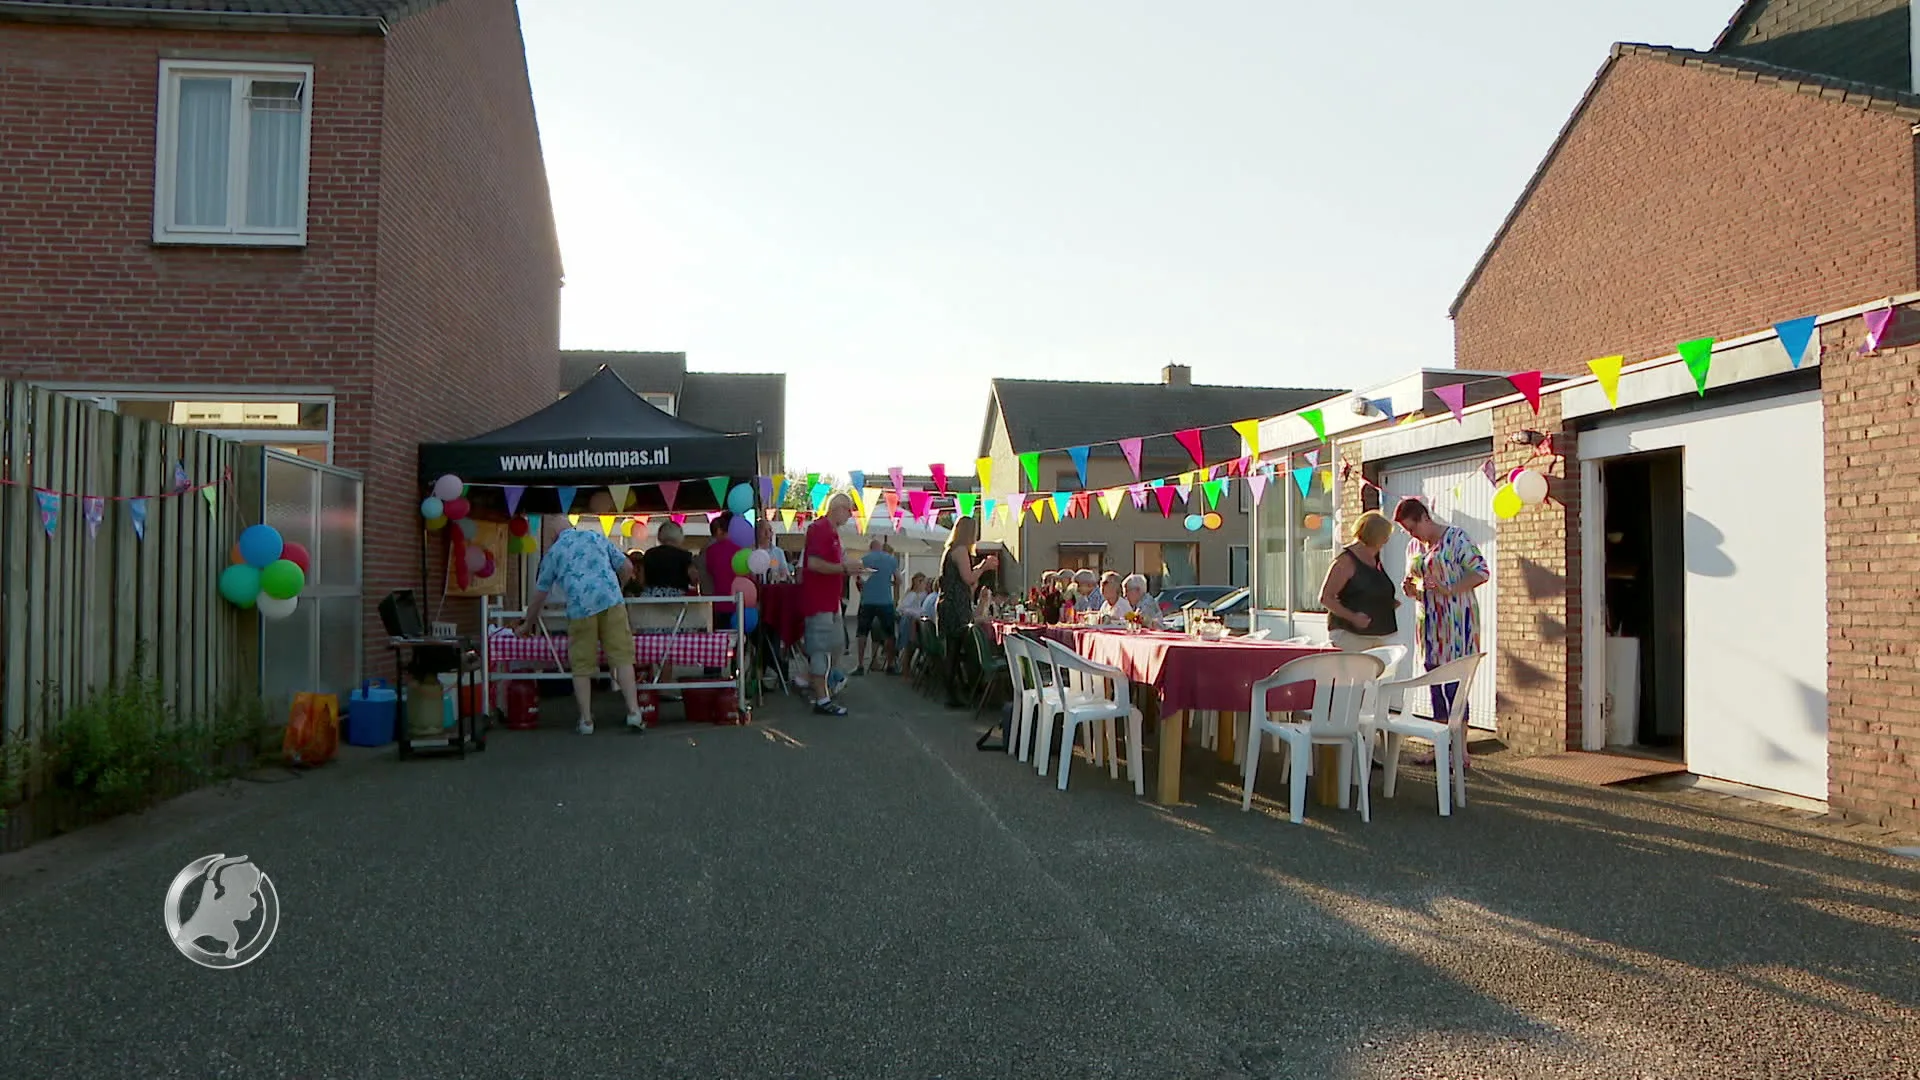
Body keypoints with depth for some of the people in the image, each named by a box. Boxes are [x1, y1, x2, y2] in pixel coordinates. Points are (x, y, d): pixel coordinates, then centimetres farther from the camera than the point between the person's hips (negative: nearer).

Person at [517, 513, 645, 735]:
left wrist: (528, 624, 35)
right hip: (611, 600, 1)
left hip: (580, 607, -1)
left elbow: (539, 595, 22)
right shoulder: (596, 536, 21)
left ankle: (586, 720, 10)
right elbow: (627, 568, 19)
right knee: (622, 657, 2)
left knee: (582, 666, 8)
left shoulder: (553, 553, 18)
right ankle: (633, 712, -4)